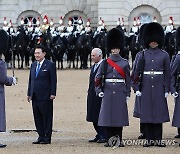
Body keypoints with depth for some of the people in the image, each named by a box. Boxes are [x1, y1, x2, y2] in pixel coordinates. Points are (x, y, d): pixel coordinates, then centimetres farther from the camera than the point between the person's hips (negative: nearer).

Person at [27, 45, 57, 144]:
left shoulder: (50, 65, -4)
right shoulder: (33, 65, 15)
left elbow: (53, 80, -7)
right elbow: (30, 80, 18)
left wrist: (53, 94, -13)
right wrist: (29, 93, 12)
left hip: (45, 96, -6)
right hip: (35, 96, 6)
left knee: (47, 117, -1)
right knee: (37, 117, 7)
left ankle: (47, 138, 3)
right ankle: (41, 136, 13)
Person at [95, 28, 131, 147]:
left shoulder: (125, 63, 6)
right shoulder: (106, 63, 5)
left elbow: (128, 79, 7)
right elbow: (98, 77, 3)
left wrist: (128, 94, 3)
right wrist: (99, 90, -6)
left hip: (120, 92, 0)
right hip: (108, 91, 0)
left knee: (119, 115, 0)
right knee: (108, 115, 0)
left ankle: (119, 140, 6)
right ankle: (109, 140, 5)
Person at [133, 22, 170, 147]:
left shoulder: (164, 55, 3)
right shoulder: (143, 55, 5)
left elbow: (167, 74, 3)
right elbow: (137, 72, 5)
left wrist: (167, 90, -3)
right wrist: (137, 88, -2)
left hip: (159, 87, -1)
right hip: (146, 87, 1)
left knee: (159, 112, 0)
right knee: (147, 113, 2)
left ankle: (158, 140, 5)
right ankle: (149, 139, 7)